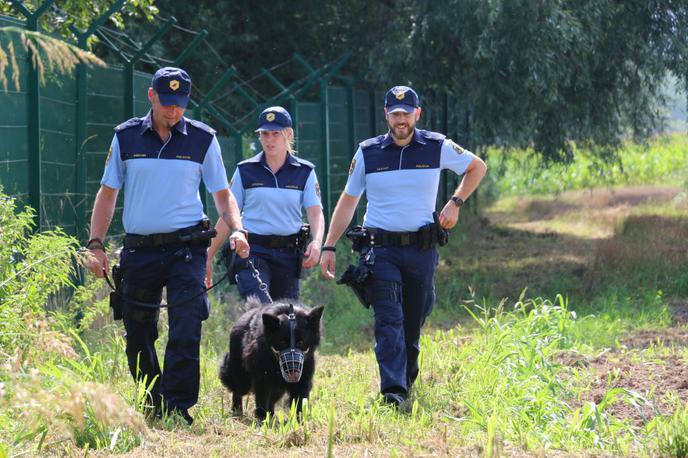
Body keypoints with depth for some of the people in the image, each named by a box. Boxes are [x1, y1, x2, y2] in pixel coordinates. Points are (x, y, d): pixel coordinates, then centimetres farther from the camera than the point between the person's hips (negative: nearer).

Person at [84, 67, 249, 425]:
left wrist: (236, 230, -10)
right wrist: (95, 244, 2)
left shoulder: (202, 139, 4)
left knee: (186, 331, -13)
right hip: (138, 250, 2)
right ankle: (151, 407, 23)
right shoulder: (126, 137, 6)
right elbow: (107, 193, 10)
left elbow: (222, 195, 9)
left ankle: (178, 410, -11)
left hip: (186, 249, -2)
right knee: (137, 335, 7)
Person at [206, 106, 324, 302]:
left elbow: (315, 213, -1)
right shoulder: (246, 171, 6)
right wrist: (208, 256, 6)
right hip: (253, 251, -2)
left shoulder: (305, 172, 8)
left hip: (288, 254, 2)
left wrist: (317, 242, -21)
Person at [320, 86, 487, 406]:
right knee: (389, 320, -16)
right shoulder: (368, 152, 4)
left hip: (422, 250, 1)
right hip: (380, 249, -1)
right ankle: (392, 390, -27)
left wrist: (455, 203, 6)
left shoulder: (438, 148, 3)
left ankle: (407, 381, 26)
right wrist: (329, 247, 6)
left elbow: (477, 167, 19)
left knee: (413, 323, 7)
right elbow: (348, 200, 12)